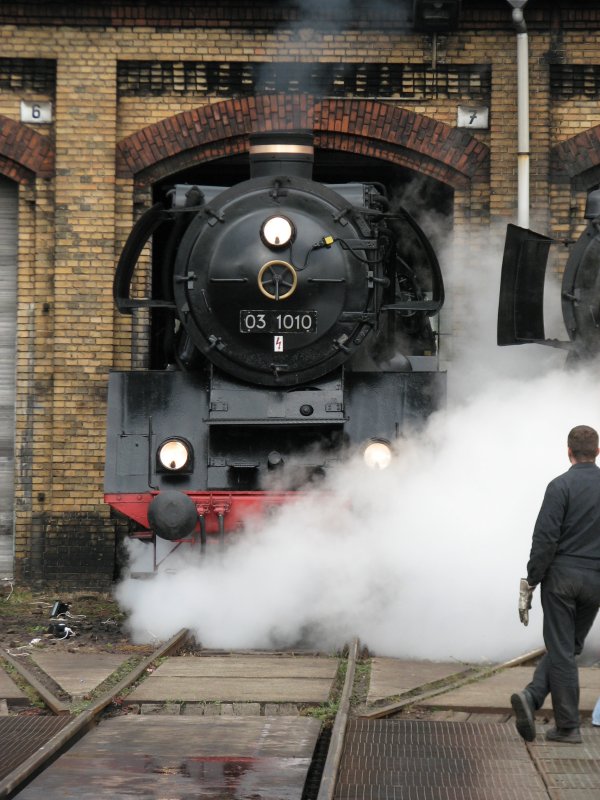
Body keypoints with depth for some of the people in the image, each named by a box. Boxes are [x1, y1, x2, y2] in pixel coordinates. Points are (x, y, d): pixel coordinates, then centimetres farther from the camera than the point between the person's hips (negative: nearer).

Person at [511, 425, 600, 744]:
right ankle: (532, 697, -4)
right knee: (569, 648, 12)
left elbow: (545, 539, -13)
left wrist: (529, 584, -9)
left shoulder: (561, 486, -7)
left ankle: (568, 726, -1)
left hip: (562, 574, -3)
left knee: (561, 650, 2)